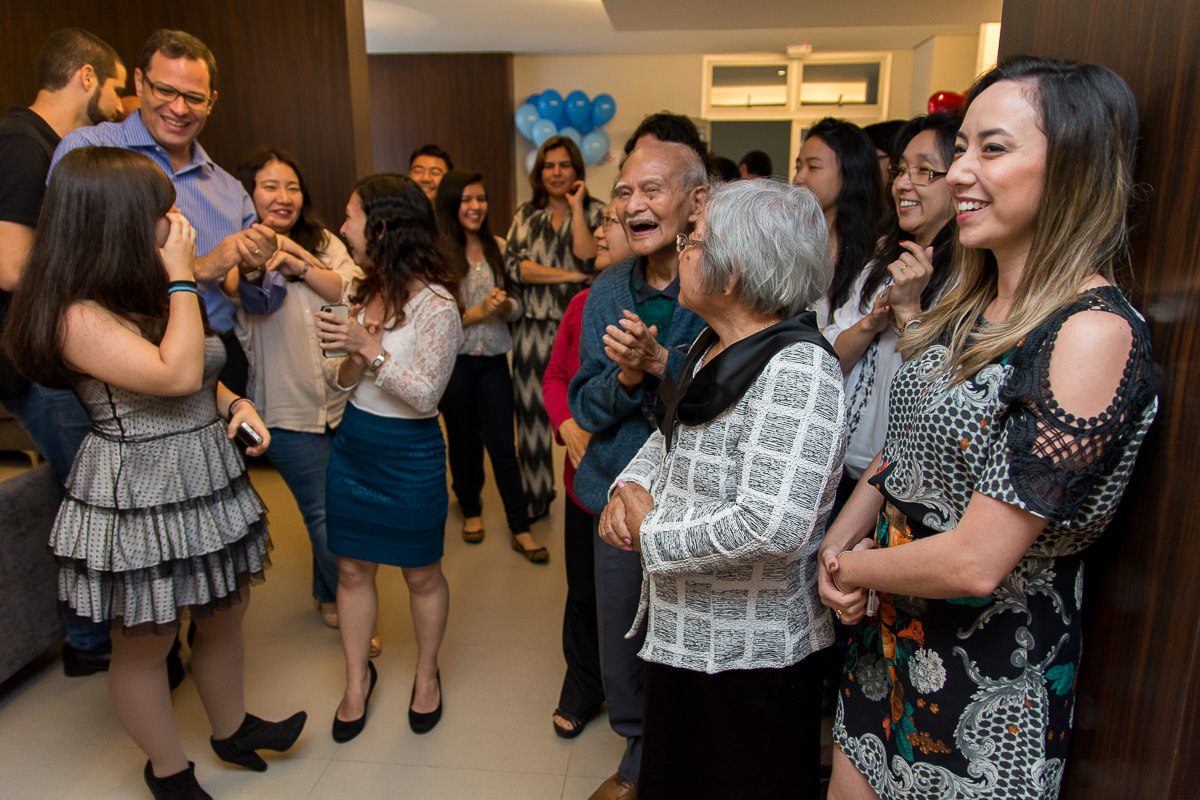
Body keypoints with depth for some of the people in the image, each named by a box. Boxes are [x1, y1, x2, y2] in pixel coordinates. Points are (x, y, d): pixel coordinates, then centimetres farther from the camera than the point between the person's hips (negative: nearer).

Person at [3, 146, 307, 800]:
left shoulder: (149, 295, 9)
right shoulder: (79, 316, -20)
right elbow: (176, 374, -29)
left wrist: (234, 404, 0)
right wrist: (181, 277, -21)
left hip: (207, 484, 8)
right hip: (139, 502, -8)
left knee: (224, 614, 20)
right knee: (145, 644, 12)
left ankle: (231, 728, 43)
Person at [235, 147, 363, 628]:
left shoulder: (324, 243, 9)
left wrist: (300, 266, -17)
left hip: (343, 400, 4)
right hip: (289, 406, -4)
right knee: (324, 511, 2)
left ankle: (329, 596, 37)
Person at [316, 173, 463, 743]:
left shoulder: (435, 305, -16)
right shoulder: (366, 293, 7)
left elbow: (426, 395, -20)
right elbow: (343, 382, 11)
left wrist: (370, 347, -26)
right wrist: (349, 364, -12)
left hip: (409, 456, -6)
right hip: (352, 444, 7)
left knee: (421, 573, 11)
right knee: (352, 568, 14)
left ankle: (426, 674, 33)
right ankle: (357, 679, 32)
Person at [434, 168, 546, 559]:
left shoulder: (498, 247, 4)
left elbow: (516, 304, 8)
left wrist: (504, 306, -14)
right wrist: (477, 312, -18)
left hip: (493, 358, 2)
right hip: (453, 360, -2)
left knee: (502, 442, 3)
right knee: (464, 439, 14)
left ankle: (521, 529, 9)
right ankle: (470, 509, 36)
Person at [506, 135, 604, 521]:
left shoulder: (594, 211, 2)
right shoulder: (526, 214, 9)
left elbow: (590, 264, -15)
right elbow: (514, 266, -5)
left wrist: (576, 208, -12)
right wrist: (568, 275, -12)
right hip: (534, 328, 3)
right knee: (532, 415, 9)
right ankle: (535, 498, 26)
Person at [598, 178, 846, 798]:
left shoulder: (797, 370, -26)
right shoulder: (713, 345, 4)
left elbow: (772, 528, -34)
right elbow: (669, 435, 16)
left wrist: (649, 534, -21)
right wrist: (632, 486, -6)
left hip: (749, 654, -8)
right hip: (683, 631, 8)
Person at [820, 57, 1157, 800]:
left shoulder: (1095, 333, -24)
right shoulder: (973, 303, 3)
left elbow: (977, 561, -27)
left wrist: (854, 567, -10)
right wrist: (838, 547, -6)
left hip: (987, 690, -7)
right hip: (888, 639, 7)